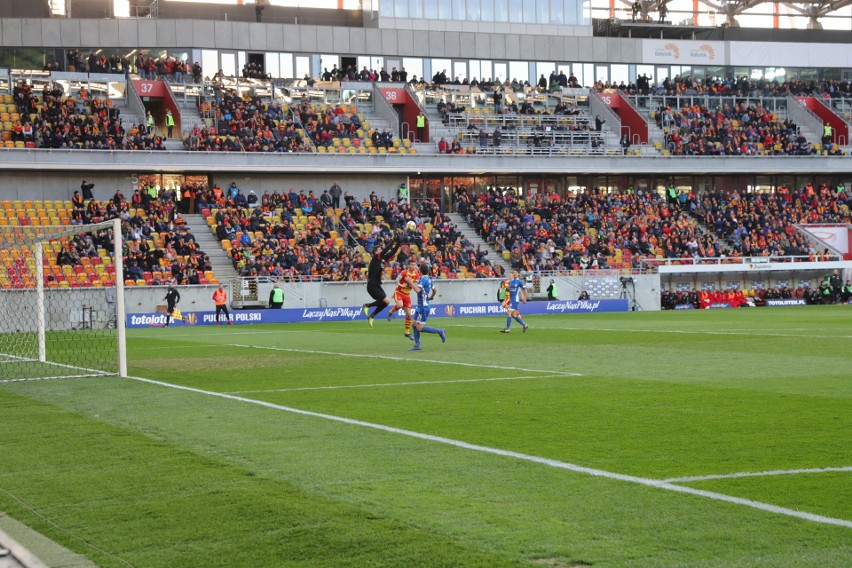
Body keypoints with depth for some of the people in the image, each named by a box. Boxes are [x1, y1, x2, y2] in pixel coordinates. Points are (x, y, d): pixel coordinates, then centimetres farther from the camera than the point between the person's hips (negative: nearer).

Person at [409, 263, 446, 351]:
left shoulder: (423, 279, -17)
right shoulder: (428, 279, 11)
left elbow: (418, 290, -31)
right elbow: (434, 290, 25)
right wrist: (431, 297, 43)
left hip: (423, 307, -10)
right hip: (420, 306, 10)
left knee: (420, 328, -9)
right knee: (415, 325, 9)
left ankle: (440, 331, -3)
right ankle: (417, 345, 9)